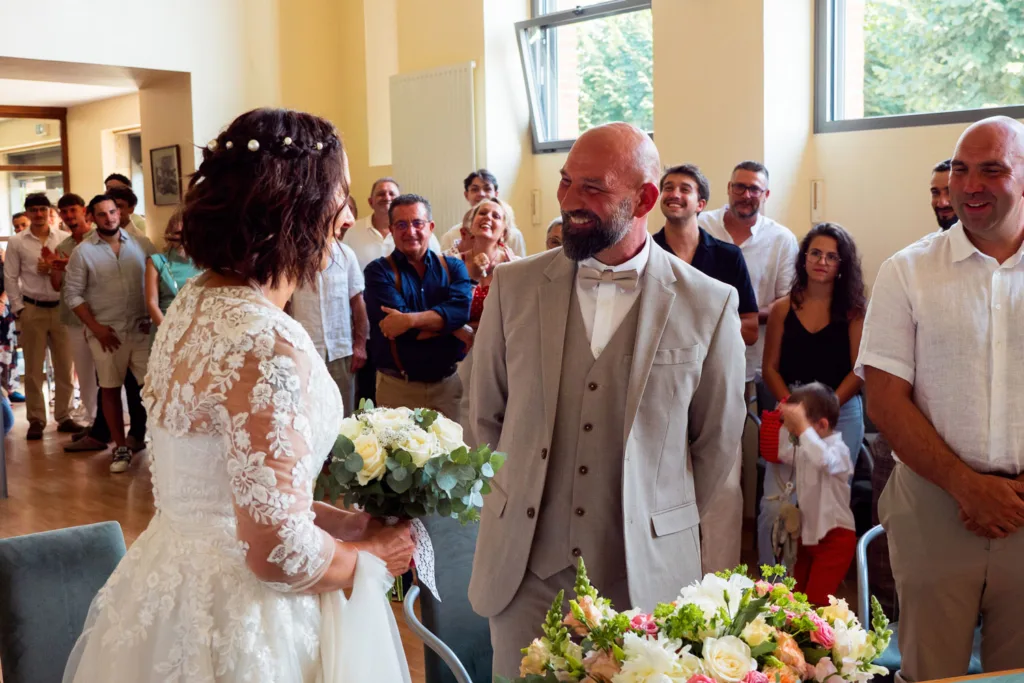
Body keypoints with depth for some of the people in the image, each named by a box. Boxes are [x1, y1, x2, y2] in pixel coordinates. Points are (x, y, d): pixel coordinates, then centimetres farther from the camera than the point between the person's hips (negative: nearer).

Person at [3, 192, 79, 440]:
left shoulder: (65, 239, 3)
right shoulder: (17, 242, 3)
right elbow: (10, 278, 3)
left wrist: (53, 269, -14)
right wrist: (18, 309, -3)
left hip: (61, 308, 1)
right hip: (32, 310, 0)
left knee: (65, 366, 5)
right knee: (33, 369, 5)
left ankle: (64, 417, 16)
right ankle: (36, 420, 12)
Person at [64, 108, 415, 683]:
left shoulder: (197, 300, 2)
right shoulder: (264, 341, -26)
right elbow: (279, 553, -25)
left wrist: (342, 520, 7)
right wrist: (372, 558, -7)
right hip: (237, 619, -8)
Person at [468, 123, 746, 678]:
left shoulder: (708, 305, -7)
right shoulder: (513, 287, -1)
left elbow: (717, 443, 3)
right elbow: (485, 415, 9)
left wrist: (663, 525, 9)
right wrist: (517, 499, 11)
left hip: (644, 572, -1)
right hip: (525, 569, 2)